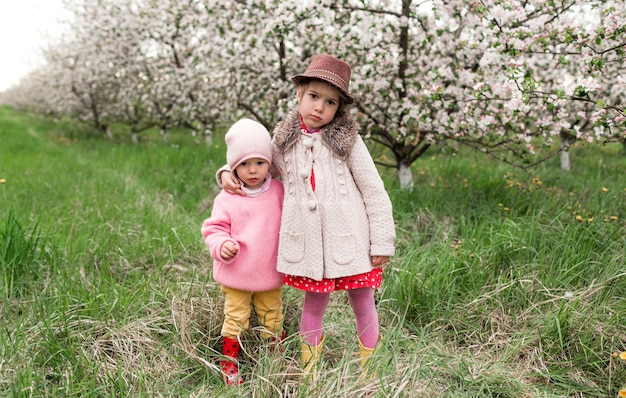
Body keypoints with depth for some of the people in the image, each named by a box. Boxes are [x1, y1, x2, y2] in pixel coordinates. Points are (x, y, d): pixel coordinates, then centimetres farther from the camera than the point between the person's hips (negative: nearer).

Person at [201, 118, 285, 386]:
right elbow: (214, 228, -6)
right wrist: (222, 245, -26)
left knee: (273, 322, 19)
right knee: (235, 321, 11)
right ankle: (229, 365, 31)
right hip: (236, 275, -2)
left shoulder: (279, 192, -5)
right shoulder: (227, 198, -11)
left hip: (270, 275, 2)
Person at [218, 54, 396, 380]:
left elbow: (374, 192, -3)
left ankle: (369, 374, 30)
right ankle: (308, 375, 32)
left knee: (363, 305, 10)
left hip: (349, 240, -1)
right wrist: (227, 172, 4)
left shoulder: (347, 140, -3)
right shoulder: (284, 141, 5)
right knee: (314, 304, 14)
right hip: (308, 243, 2)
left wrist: (382, 242, -5)